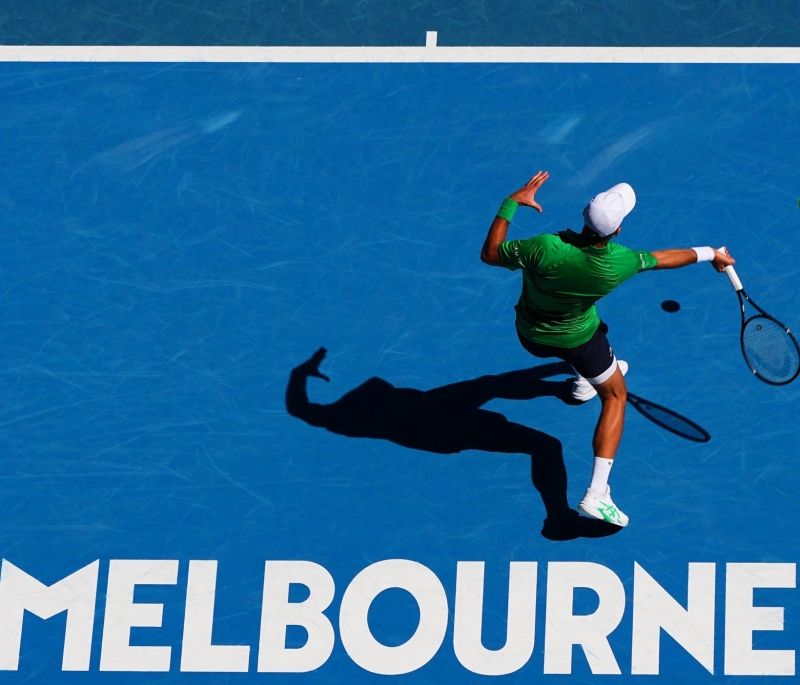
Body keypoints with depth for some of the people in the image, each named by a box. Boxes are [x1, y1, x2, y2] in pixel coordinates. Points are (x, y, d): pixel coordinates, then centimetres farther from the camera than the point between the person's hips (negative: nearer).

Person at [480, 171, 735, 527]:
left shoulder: (544, 249, -38)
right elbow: (660, 259, -11)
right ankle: (596, 493, 2)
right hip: (577, 339, -2)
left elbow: (489, 254, -23)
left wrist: (512, 202, -18)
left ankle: (585, 377, 65)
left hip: (530, 335, 2)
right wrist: (709, 254, 8)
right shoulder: (618, 264, -32)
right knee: (615, 395, 16)